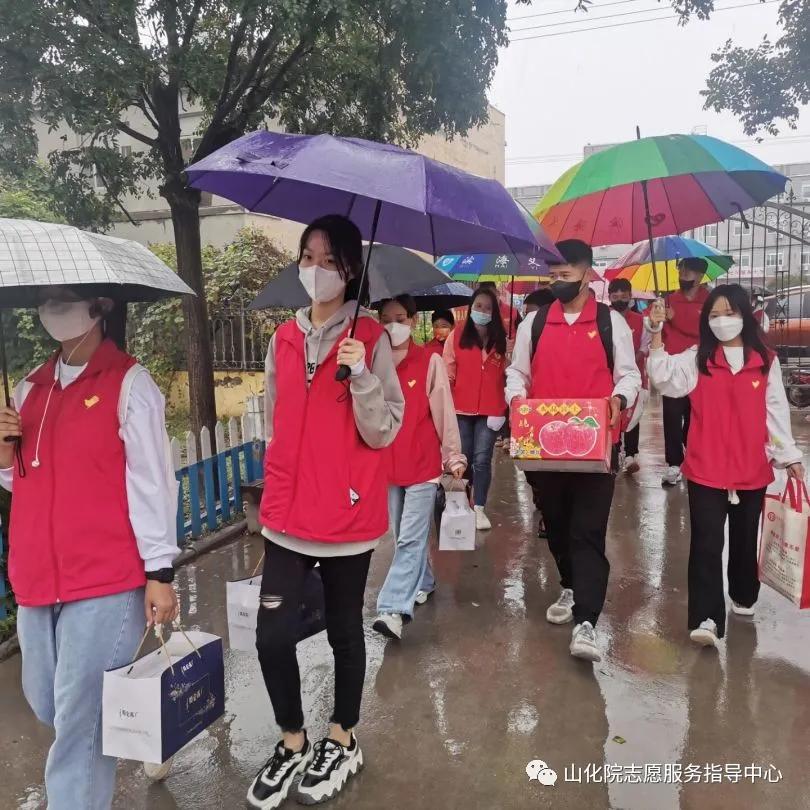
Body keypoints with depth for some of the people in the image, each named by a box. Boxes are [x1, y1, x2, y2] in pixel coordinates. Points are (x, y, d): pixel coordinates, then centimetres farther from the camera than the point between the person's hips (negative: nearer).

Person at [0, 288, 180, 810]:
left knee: (79, 716, -2)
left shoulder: (129, 382, -7)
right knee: (47, 703, 20)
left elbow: (151, 481, -9)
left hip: (107, 580, -7)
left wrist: (159, 573, -12)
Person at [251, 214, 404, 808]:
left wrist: (360, 375, -24)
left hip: (348, 514, -4)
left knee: (344, 628, 12)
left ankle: (343, 742, 35)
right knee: (273, 636, 2)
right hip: (287, 513, 4)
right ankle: (293, 744, 27)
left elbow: (382, 432, -11)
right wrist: (282, 483, 15)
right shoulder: (285, 337, 7)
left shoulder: (370, 338, -7)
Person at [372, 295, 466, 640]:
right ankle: (422, 583, 36)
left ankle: (393, 609, -9)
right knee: (404, 536, 16)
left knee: (410, 539, -7)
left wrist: (454, 456, -2)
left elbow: (444, 412, -3)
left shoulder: (431, 362, -5)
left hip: (423, 464, -4)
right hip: (388, 465, 4)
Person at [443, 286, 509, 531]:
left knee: (482, 459, 0)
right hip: (461, 408, 0)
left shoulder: (501, 339, 4)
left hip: (491, 410, 0)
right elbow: (448, 371, 0)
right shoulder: (457, 335, 1)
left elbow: (509, 372, 4)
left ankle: (479, 508, 8)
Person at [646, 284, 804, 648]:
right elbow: (664, 377, -16)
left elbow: (776, 412, 5)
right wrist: (656, 333, -24)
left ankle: (743, 596, 40)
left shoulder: (766, 362, 3)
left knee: (745, 538, 17)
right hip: (706, 469, -2)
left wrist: (789, 456, 4)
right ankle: (707, 618, -5)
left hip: (752, 470, 2)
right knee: (706, 543, -6)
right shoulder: (697, 358, 0)